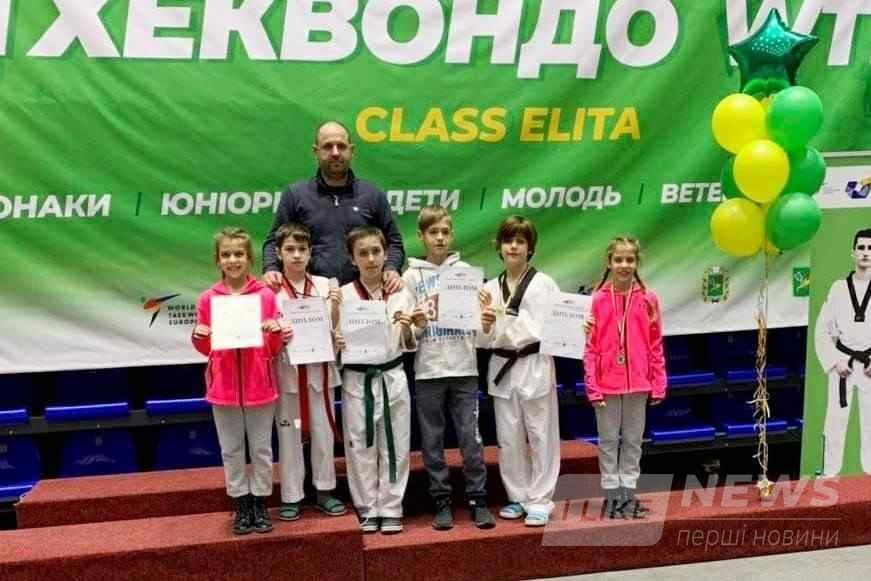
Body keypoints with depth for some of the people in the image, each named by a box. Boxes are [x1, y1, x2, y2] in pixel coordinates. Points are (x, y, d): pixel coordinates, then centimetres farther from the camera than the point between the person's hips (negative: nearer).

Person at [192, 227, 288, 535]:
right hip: (223, 385, 1)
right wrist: (198, 338, -14)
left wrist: (277, 333, -18)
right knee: (231, 450, 10)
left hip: (259, 384, -1)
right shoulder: (207, 299, 0)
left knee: (261, 448, 8)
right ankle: (241, 507, 22)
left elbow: (274, 349, 2)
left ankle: (260, 505, 21)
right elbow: (206, 350, 7)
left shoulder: (266, 295, -2)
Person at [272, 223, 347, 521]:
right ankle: (291, 496, 18)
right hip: (286, 370, -2)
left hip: (318, 368, 2)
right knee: (288, 434, 7)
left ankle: (324, 491, 25)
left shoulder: (324, 285, 2)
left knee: (323, 431, 10)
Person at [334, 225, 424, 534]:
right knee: (360, 448, 6)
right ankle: (368, 509, 21)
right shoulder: (342, 295, -3)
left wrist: (408, 330, -15)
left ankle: (391, 508, 20)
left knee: (394, 446, 7)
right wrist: (335, 344, -20)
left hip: (393, 378, 1)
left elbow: (409, 346, 5)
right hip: (357, 381, -1)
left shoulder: (402, 293, 1)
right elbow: (334, 341, 1)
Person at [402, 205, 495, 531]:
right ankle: (442, 502, 16)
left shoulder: (465, 271, 7)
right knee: (432, 440, 6)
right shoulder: (411, 276, 5)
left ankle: (478, 500, 12)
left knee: (470, 436, 2)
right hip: (428, 369, 0)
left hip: (463, 367, 0)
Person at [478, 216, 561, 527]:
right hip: (503, 369, 4)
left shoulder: (544, 284, -3)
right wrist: (486, 325, -14)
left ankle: (540, 501, 12)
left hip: (535, 368, -3)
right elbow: (483, 341, 5)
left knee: (540, 437, 2)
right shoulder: (489, 288, 7)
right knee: (509, 438, 10)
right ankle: (518, 497, 23)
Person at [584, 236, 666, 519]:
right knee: (608, 440, 8)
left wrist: (659, 384, 1)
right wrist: (592, 386, -8)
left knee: (633, 440, 11)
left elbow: (656, 345, 3)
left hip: (638, 383, 2)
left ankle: (629, 492, 21)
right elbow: (590, 347, -4)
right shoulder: (597, 299, -5)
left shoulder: (648, 299, 0)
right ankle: (612, 493, 18)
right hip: (607, 383, -1)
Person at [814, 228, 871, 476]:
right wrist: (834, 361, -5)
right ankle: (829, 476, 17)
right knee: (834, 425, 4)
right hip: (843, 365, 1)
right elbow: (822, 330, 6)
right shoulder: (838, 288, 2)